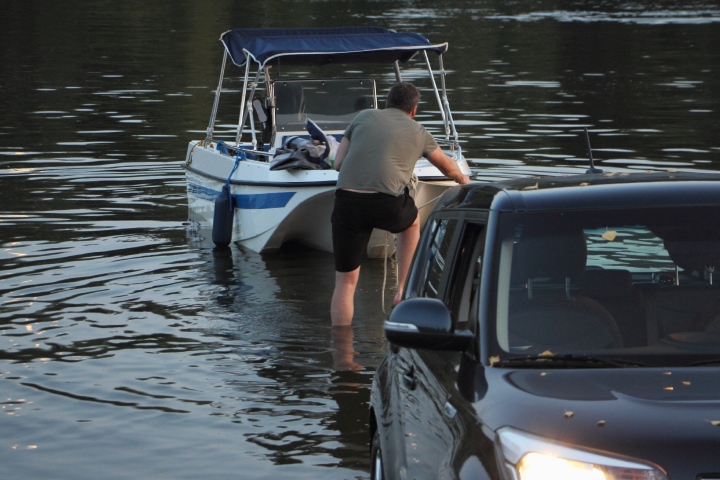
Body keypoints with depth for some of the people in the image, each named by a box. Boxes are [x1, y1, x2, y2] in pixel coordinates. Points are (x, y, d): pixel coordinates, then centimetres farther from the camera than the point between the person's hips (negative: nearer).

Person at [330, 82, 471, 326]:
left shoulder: (363, 117, 21)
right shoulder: (418, 132, 21)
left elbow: (338, 164, 18)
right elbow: (448, 166, 40)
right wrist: (463, 179, 62)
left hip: (346, 199, 1)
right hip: (386, 203, 0)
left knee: (345, 281, 9)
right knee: (411, 221, 35)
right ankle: (403, 291, 31)